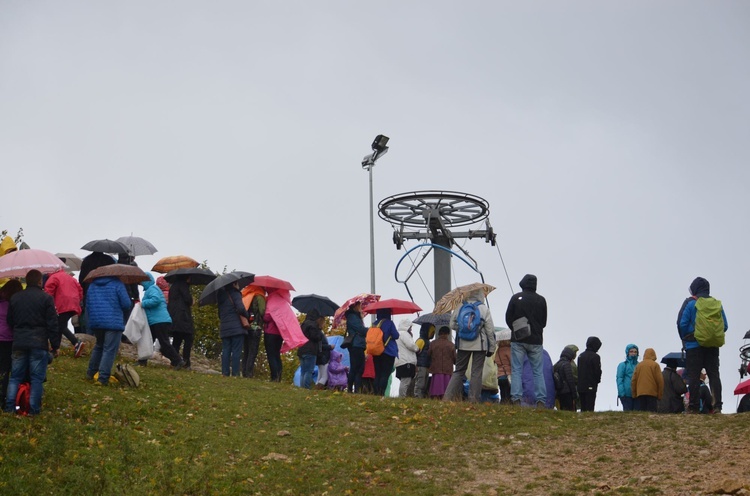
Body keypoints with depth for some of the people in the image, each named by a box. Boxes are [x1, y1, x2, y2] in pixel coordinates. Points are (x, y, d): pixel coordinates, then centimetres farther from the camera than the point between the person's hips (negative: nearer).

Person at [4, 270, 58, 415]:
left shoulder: (15, 298, 8)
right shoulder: (46, 298, -7)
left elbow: (10, 321, 16)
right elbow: (52, 324, -8)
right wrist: (55, 345, -2)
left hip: (19, 343, 4)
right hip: (39, 343, -4)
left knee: (15, 376, 11)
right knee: (37, 377, 2)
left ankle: (9, 406, 4)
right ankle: (34, 408, 1)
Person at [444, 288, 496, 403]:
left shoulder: (459, 308, 1)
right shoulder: (484, 309, -4)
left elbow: (452, 325, 4)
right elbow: (490, 330, -3)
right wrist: (491, 348, 4)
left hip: (463, 344, 2)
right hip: (480, 345, -2)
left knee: (459, 371, 10)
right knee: (476, 372, 3)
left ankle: (448, 396, 2)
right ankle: (474, 399, 2)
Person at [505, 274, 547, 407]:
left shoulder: (516, 298, -3)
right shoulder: (541, 300, 1)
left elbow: (508, 318, 2)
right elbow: (544, 321, 8)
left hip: (518, 340, -1)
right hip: (536, 341, 1)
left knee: (516, 370, 2)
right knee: (538, 371, 5)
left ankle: (516, 399, -8)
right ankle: (541, 401, -2)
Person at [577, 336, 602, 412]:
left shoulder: (581, 356, 12)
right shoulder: (595, 357, -10)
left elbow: (578, 370, 13)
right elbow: (597, 371, -10)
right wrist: (597, 380, 8)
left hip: (581, 386, 7)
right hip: (591, 387, -7)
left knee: (583, 408, 10)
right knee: (590, 408, -7)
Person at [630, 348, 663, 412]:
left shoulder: (638, 365, 11)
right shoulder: (655, 365, -1)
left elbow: (633, 380, 10)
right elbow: (660, 380, -4)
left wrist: (634, 394, 17)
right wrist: (660, 395, 3)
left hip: (640, 393, 4)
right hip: (652, 393, -4)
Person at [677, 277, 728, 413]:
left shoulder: (690, 303, -4)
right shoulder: (717, 303, 9)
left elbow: (682, 324, -9)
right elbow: (725, 326, 7)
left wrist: (685, 340, 6)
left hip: (694, 345, -4)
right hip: (713, 346, 4)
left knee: (694, 376, -3)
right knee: (714, 375, 5)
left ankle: (694, 407, -8)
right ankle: (717, 405, -4)